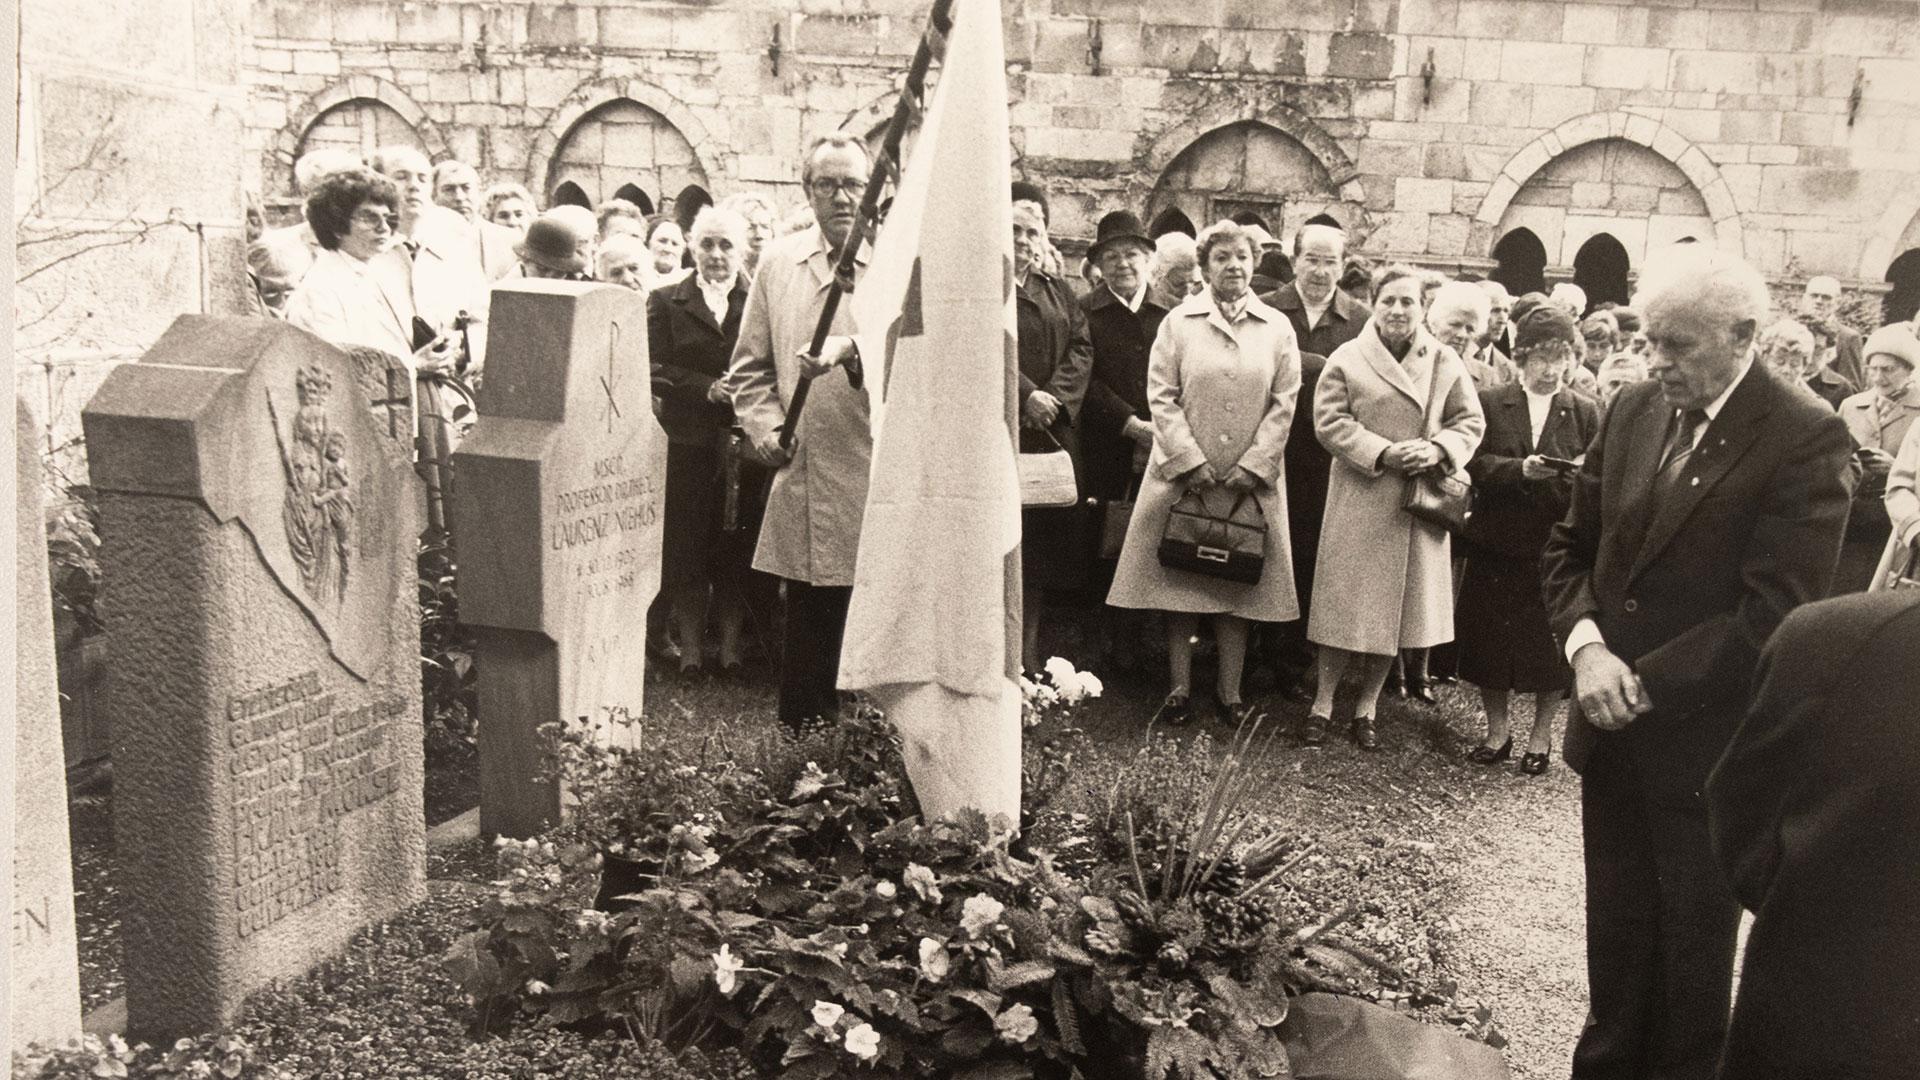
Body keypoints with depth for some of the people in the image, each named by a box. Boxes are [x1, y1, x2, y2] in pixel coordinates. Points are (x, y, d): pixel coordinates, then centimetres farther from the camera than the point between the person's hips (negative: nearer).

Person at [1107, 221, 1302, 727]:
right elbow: (1162, 396, -2)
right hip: (1184, 473, -1)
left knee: (1239, 584, 5)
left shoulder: (1277, 328, 6)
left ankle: (1230, 691, 14)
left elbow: (1284, 403, 2)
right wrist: (1192, 460, -10)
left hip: (1250, 478, 1)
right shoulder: (1179, 321, 3)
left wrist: (1253, 464, -7)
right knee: (1180, 581, 2)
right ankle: (1180, 689, 11)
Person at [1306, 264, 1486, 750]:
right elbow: (1329, 421, -7)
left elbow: (1470, 422, 7)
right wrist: (1383, 453, -17)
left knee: (1396, 604, 8)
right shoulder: (1347, 358, -2)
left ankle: (1367, 706, 21)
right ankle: (1323, 704, 13)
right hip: (1359, 498, -2)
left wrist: (1437, 449, -13)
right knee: (1346, 600, 1)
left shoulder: (1445, 362, 4)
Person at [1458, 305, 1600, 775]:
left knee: (1551, 645, 5)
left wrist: (1578, 479, -21)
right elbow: (1476, 464, -6)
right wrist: (1521, 470, -21)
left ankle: (1541, 735, 22)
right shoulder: (1490, 403, 4)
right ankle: (1498, 730, 24)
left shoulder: (1586, 412, 5)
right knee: (1490, 641, 7)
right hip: (1497, 546, 1)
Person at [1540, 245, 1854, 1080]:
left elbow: (1771, 613, -19)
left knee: (1692, 948, 11)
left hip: (1708, 744, -5)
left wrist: (1645, 685, -17)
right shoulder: (1633, 410, 3)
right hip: (1615, 730, 5)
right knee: (1616, 932, 17)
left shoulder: (1805, 439, -15)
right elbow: (1570, 546, 9)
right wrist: (1585, 644, -9)